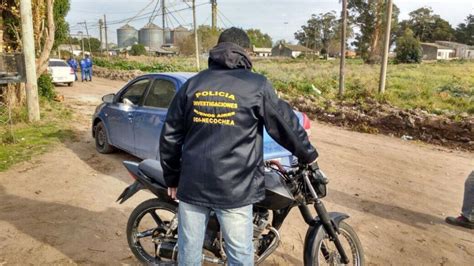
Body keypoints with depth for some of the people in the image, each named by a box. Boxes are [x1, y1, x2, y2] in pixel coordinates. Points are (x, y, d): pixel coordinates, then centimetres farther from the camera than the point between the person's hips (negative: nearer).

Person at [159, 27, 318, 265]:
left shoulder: (191, 85, 5)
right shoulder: (256, 86, -5)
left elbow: (170, 136, 7)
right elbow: (286, 125, 1)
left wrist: (172, 177, 17)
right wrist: (308, 155, 18)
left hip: (191, 183, 4)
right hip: (234, 187, -3)